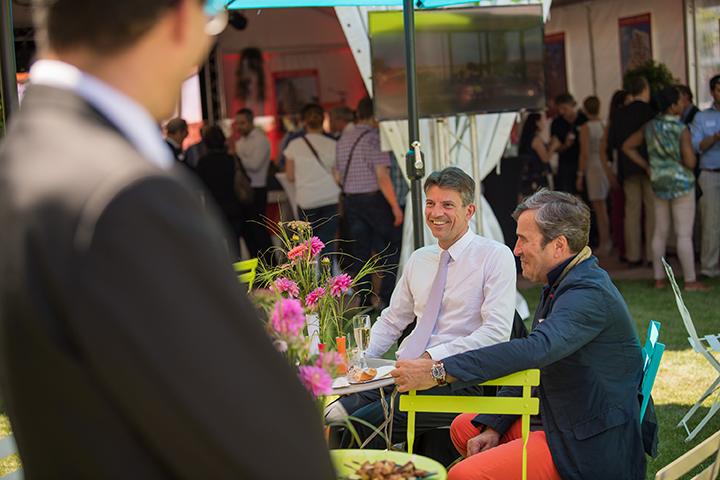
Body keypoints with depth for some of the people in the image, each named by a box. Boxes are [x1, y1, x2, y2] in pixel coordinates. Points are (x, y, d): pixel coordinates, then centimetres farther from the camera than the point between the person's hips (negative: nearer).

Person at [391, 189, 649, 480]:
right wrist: (493, 426, 5)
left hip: (588, 447, -10)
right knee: (464, 428, 17)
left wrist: (439, 372, -39)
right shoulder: (559, 286, 12)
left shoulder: (589, 294, -22)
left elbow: (534, 350, -37)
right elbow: (530, 367, 16)